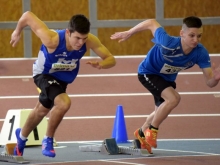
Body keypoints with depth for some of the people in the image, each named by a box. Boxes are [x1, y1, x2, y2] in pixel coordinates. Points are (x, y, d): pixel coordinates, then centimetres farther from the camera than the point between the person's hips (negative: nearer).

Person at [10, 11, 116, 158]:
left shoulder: (90, 41, -32)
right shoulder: (52, 39, -42)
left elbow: (111, 59, -24)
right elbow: (28, 15, -34)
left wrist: (101, 64, -47)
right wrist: (17, 32, -15)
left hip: (63, 78, 5)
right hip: (44, 74, -5)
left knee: (42, 110, 27)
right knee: (64, 103, -31)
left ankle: (22, 136, 56)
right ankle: (48, 140, -6)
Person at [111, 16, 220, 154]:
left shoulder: (201, 53, -31)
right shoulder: (169, 44, -42)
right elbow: (151, 23, -27)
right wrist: (128, 33, -15)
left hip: (168, 78, 6)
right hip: (148, 73, -6)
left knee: (162, 111, 27)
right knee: (174, 98, -29)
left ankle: (142, 133, 57)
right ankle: (152, 130, -4)